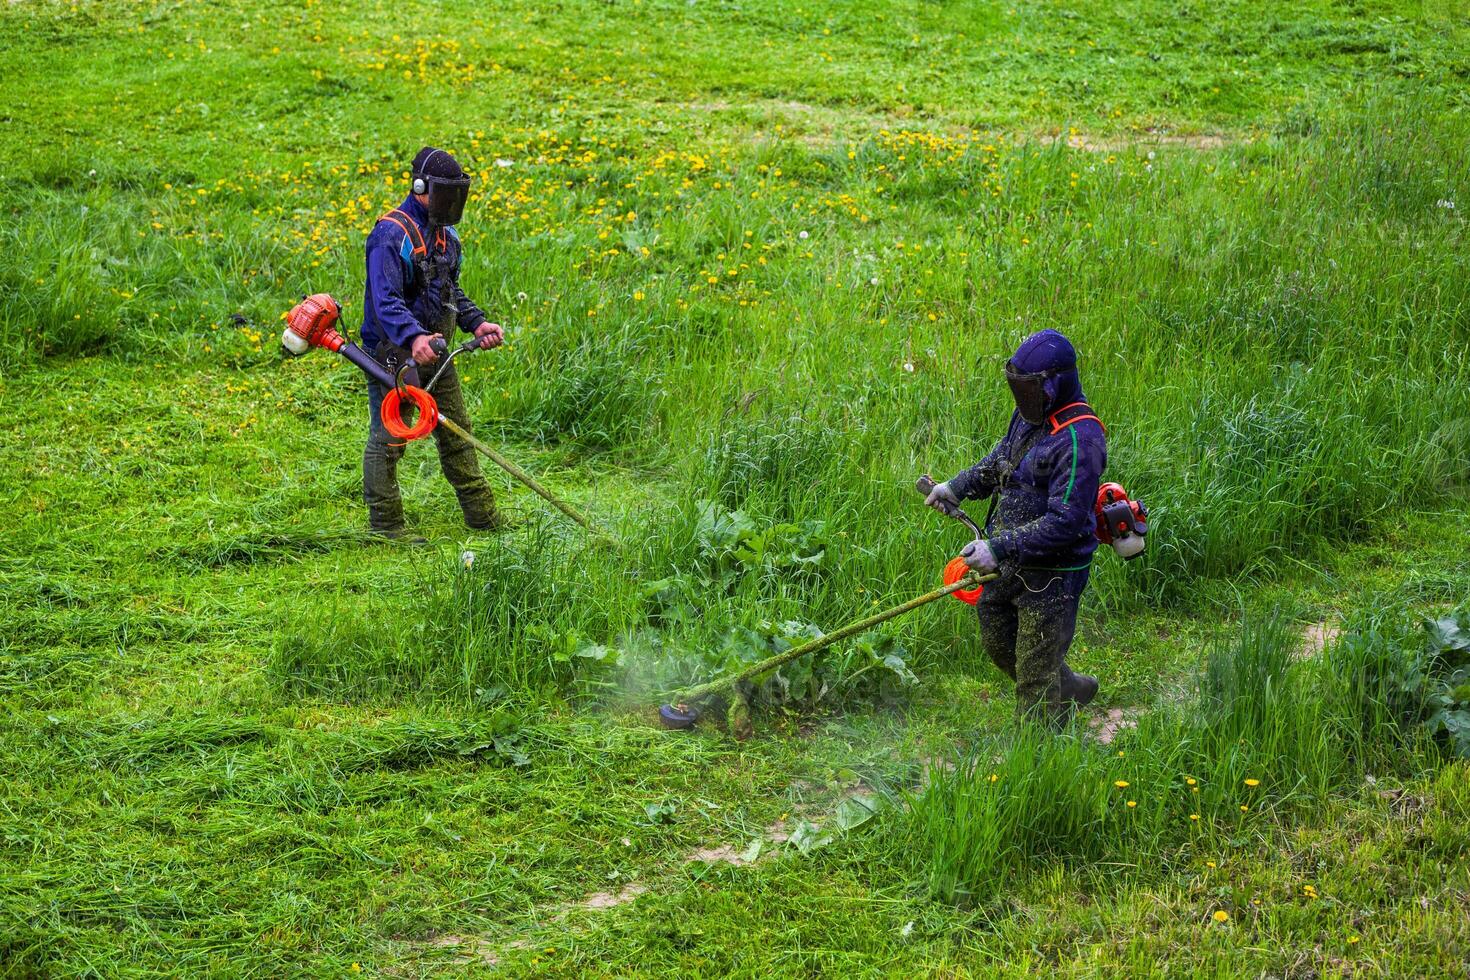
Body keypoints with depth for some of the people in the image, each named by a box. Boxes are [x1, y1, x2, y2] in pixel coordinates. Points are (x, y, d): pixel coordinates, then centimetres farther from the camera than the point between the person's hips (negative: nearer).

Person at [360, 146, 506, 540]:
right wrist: (414, 338, -46)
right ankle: (385, 525, 5)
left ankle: (481, 513, 24)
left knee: (456, 431, 15)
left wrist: (476, 323, 7)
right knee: (388, 438, -2)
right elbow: (386, 301, -30)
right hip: (393, 352, -9)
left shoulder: (445, 234, 10)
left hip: (434, 350, 9)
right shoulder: (392, 235, -20)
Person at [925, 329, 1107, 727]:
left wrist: (1000, 548, -31)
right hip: (1010, 563, 9)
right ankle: (1072, 688, 45)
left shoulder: (1079, 440, -27)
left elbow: (1065, 522, -30)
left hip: (1051, 574, -9)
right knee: (998, 643, 26)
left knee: (1036, 672, 2)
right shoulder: (1029, 414, 2)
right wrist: (958, 486, 10)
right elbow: (1000, 461, 23)